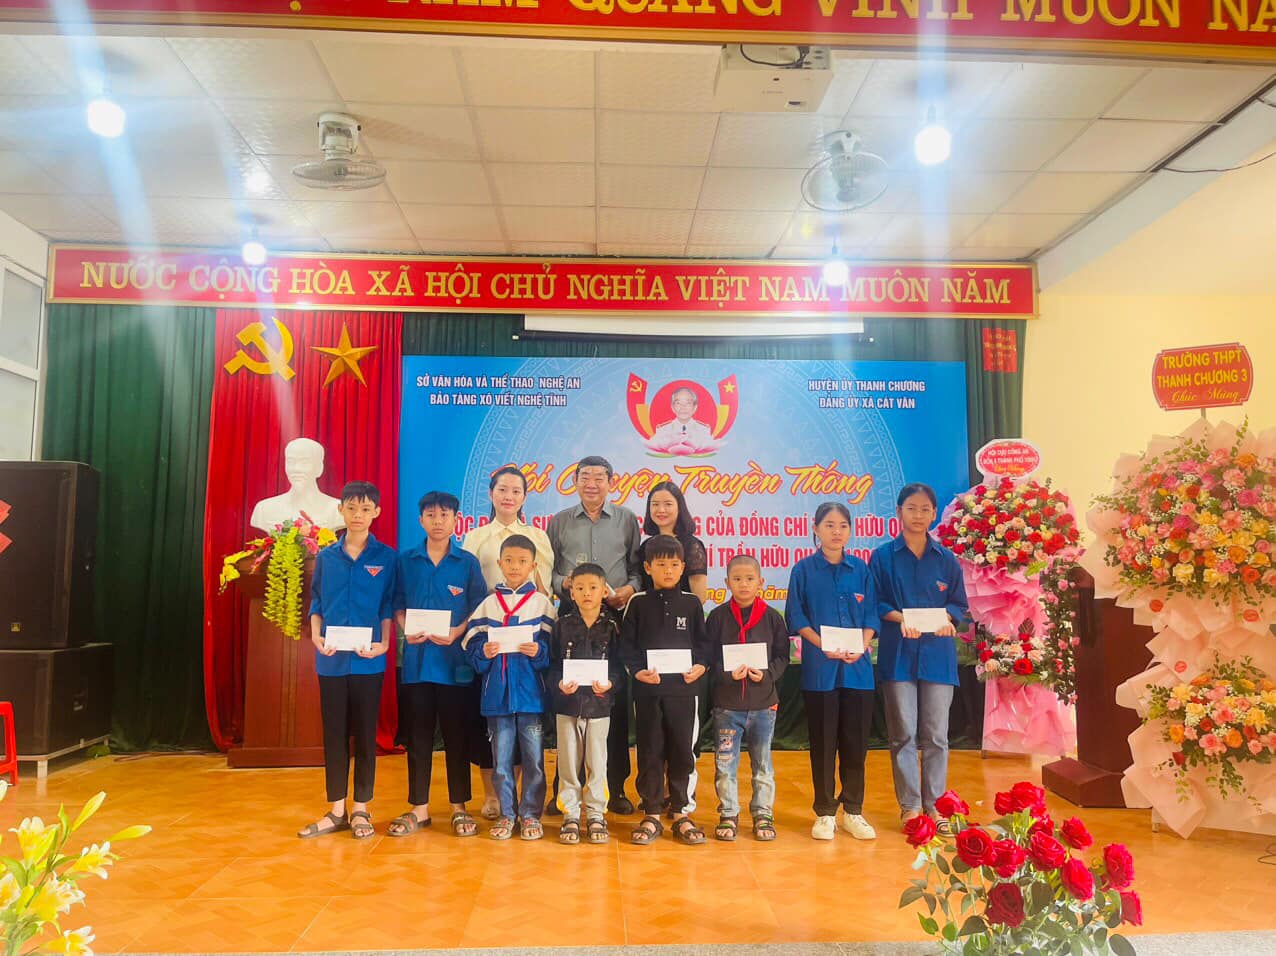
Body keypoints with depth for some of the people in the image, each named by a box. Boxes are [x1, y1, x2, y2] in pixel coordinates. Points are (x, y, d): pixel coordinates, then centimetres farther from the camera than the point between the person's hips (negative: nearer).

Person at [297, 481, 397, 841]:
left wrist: (383, 643, -12)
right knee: (334, 733, 8)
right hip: (331, 659, 2)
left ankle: (360, 811, 17)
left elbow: (388, 607, 1)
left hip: (368, 659, -2)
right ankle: (336, 811, 19)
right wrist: (316, 635, -6)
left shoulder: (386, 557, 1)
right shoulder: (326, 556, 6)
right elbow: (316, 603, 10)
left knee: (365, 734, 6)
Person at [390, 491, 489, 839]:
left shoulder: (468, 562, 2)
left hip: (455, 660, -1)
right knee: (418, 736, 7)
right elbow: (398, 605, 10)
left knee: (457, 736, 6)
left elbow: (478, 610, 1)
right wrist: (407, 630, -8)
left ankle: (459, 808, 18)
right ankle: (419, 809, 18)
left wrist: (455, 634, -14)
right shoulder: (406, 561, 6)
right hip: (417, 660, 1)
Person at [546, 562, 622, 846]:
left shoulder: (611, 626, 0)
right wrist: (560, 684, -17)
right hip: (567, 703, 1)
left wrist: (609, 683, -21)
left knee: (597, 762, 6)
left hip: (599, 702, -1)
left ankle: (596, 815, 19)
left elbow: (618, 663, -3)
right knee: (568, 761, 8)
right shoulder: (562, 625, 2)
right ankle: (570, 816, 19)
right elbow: (553, 663, 1)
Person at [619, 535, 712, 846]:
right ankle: (651, 815, 15)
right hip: (648, 688, -1)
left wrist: (701, 666, -10)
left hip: (684, 687, 1)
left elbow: (703, 642, 8)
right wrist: (638, 670, -13)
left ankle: (681, 813, 19)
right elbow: (627, 644, 1)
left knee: (682, 750, 6)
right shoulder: (638, 603, 4)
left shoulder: (691, 603, 7)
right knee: (650, 751, 5)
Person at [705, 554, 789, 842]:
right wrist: (728, 674, -18)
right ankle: (728, 814, 20)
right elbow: (708, 657, -3)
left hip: (764, 703, 1)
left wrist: (767, 674, -15)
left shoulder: (772, 617, 0)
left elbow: (782, 656, 1)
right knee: (725, 763, 6)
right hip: (727, 703, -1)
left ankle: (763, 814, 25)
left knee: (762, 762, 12)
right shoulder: (718, 616, -2)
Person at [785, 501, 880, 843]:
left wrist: (861, 647, -10)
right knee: (823, 742, 5)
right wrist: (824, 646, -14)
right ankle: (825, 813, 17)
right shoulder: (804, 569, 1)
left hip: (857, 667, 2)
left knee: (855, 741, 7)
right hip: (820, 669, -2)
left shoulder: (860, 569, 7)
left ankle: (853, 811, 21)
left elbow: (870, 615, 7)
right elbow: (796, 617, -1)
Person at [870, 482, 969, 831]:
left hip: (937, 654, 2)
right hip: (898, 654, -1)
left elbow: (959, 604, 9)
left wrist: (947, 619, -12)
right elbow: (875, 603, 1)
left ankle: (934, 804, 17)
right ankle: (909, 805, 13)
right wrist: (901, 618, -17)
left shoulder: (946, 559, 8)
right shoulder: (883, 556, 2)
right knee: (903, 734, 3)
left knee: (936, 735, 5)